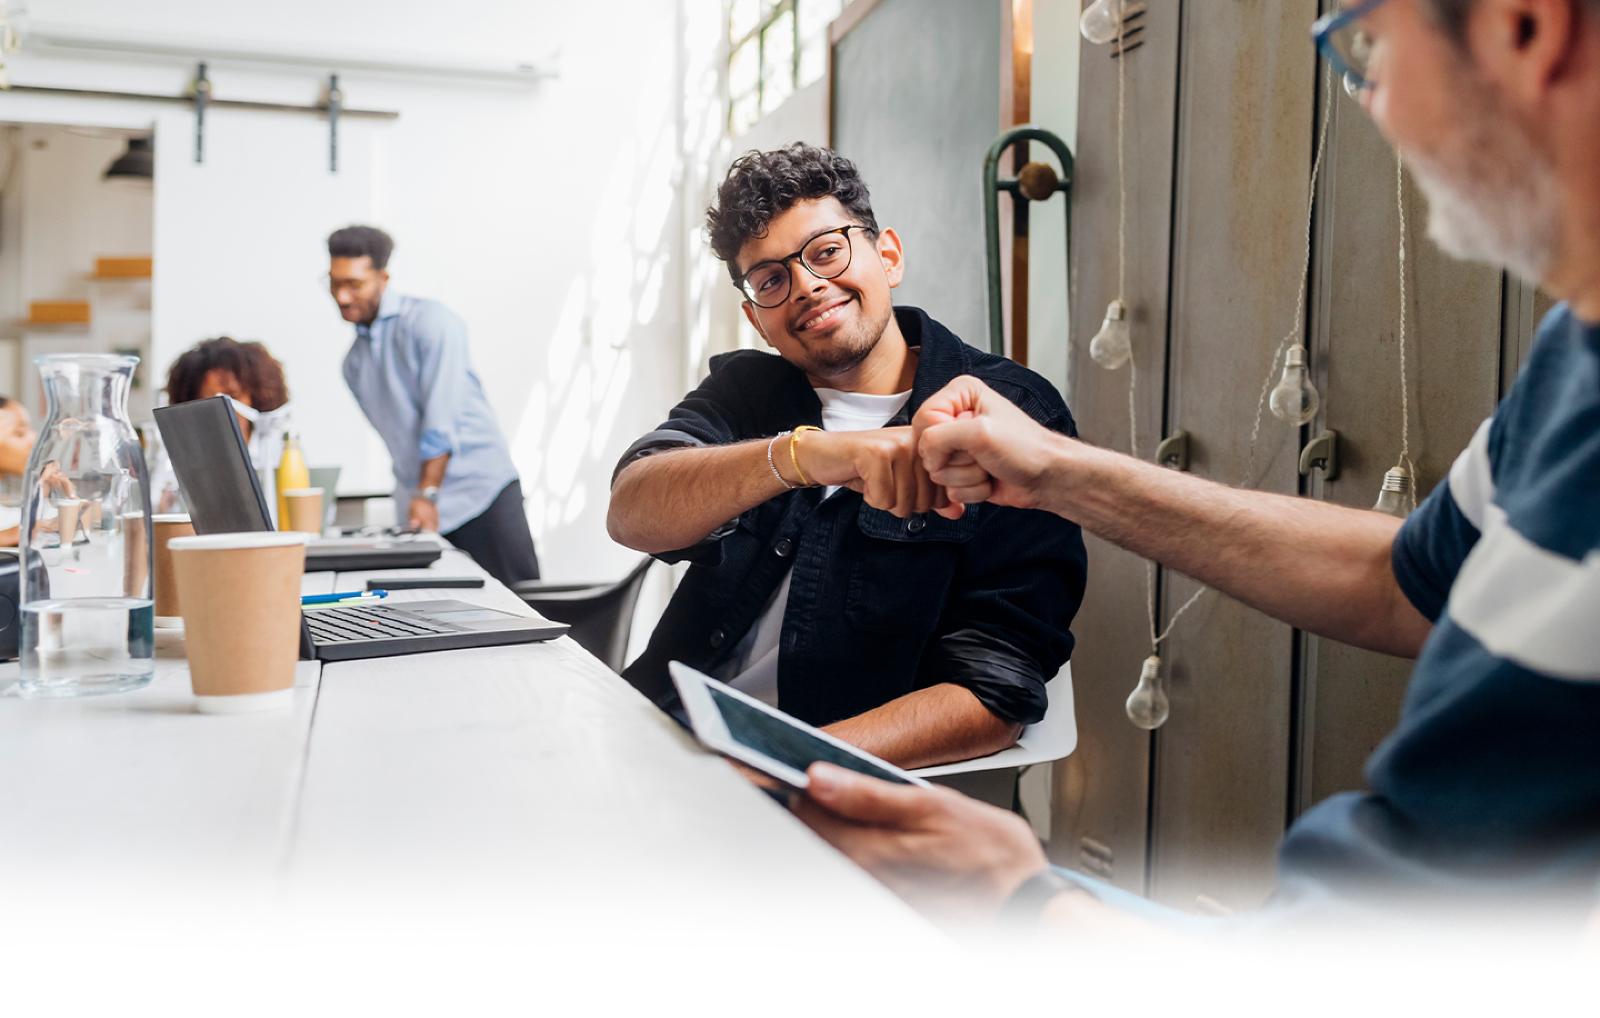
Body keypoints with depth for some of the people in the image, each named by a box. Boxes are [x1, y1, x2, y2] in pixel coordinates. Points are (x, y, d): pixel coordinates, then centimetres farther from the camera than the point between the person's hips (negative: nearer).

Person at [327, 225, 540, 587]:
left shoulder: (428, 321, -5)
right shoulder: (354, 361, 16)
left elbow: (442, 417, -14)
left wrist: (427, 495, -18)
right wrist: (411, 495, 10)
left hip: (482, 491, -6)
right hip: (422, 505, 6)